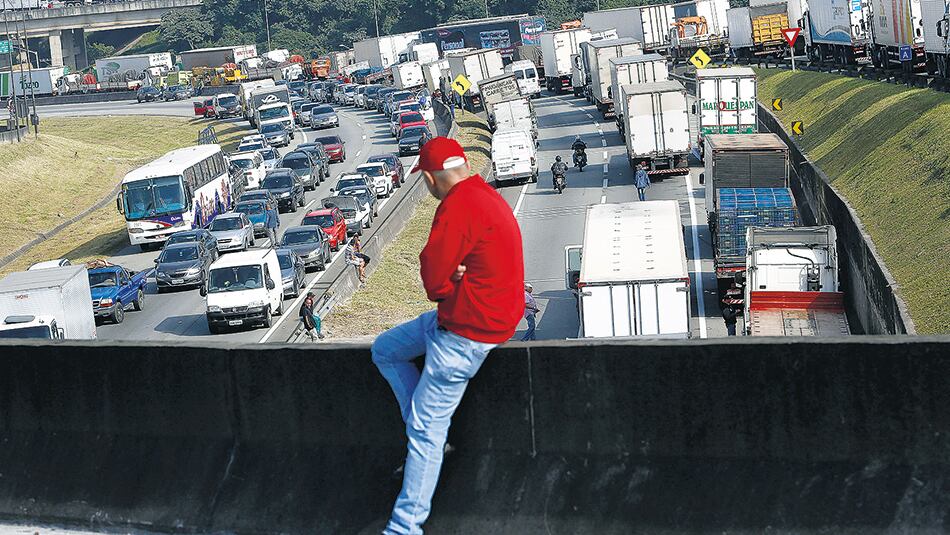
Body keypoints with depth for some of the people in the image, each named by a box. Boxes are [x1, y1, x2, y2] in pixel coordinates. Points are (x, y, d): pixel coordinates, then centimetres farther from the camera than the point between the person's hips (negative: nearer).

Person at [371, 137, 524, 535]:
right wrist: (455, 273, -10)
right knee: (385, 351, 20)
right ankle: (432, 435, 19)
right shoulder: (485, 195, 8)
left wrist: (446, 282, -1)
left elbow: (434, 282, -22)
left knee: (426, 429, -5)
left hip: (466, 331, -10)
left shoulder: (458, 207, -24)